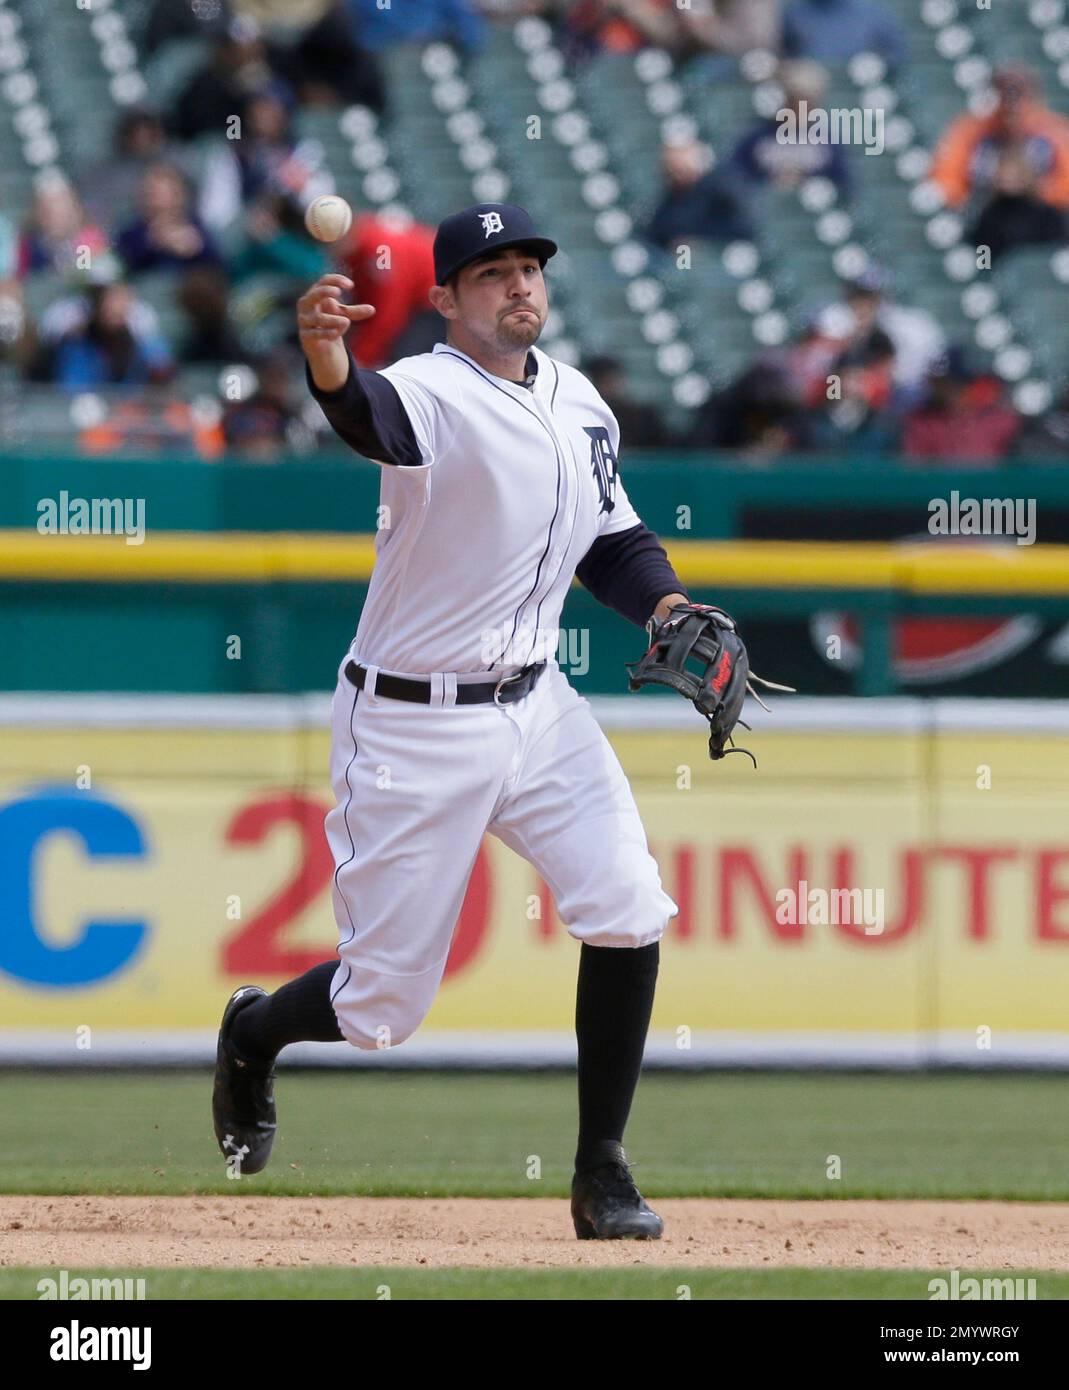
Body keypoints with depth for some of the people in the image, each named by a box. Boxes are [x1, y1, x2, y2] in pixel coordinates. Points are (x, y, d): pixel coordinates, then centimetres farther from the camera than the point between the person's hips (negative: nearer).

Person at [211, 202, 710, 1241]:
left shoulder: (579, 404, 6)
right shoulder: (434, 394, -18)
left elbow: (613, 540, 18)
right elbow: (372, 417, -43)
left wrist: (666, 605, -3)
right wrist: (326, 356, -66)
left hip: (534, 707, 6)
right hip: (414, 727, -6)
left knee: (627, 912, -11)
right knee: (382, 1004, 0)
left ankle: (601, 1170, 3)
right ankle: (253, 1034, 35)